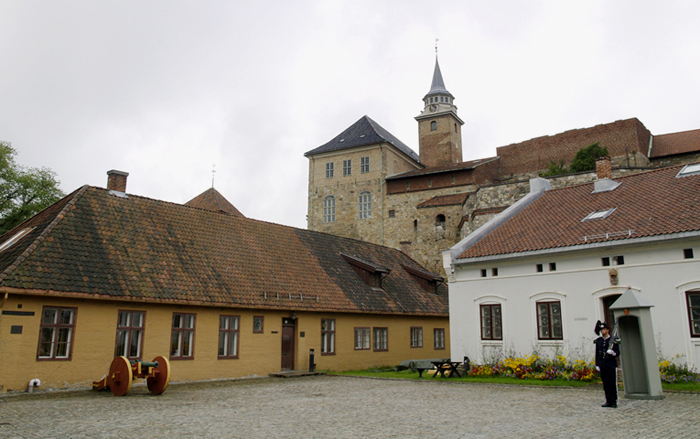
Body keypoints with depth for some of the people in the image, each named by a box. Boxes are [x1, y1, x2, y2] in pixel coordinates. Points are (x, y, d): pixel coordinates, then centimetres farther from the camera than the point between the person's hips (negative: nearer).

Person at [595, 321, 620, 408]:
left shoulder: (613, 340, -1)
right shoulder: (598, 341, 10)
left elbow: (618, 352, 0)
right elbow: (597, 354, 12)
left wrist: (613, 353, -22)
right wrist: (597, 365, 8)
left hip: (611, 365, -3)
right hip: (602, 366, 3)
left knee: (613, 384, 0)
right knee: (605, 384, 6)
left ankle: (614, 402, 7)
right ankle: (608, 401, 12)